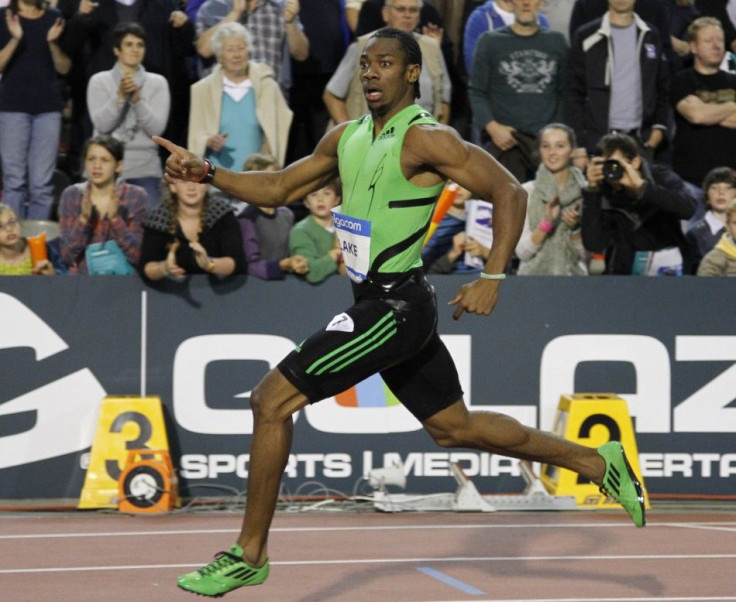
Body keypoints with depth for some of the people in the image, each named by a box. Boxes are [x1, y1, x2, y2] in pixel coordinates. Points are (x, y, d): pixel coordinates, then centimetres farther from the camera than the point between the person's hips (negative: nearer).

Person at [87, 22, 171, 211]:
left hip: (145, 169, 1)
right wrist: (120, 95, -17)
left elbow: (157, 128, -3)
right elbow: (102, 124, -5)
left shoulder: (157, 83, 9)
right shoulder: (100, 81, 7)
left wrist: (137, 98, -16)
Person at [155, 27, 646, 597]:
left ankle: (250, 555, -2)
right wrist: (208, 173, 3)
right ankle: (597, 462, 30)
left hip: (394, 307, -9)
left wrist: (492, 278, -23)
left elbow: (509, 192, -15)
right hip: (385, 303, 9)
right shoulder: (346, 138, 12)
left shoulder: (426, 139, -13)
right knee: (455, 426, 19)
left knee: (271, 400, -10)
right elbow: (279, 188, 18)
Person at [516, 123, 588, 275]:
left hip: (573, 274, 1)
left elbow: (585, 254, 5)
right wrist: (546, 223, -15)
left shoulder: (585, 192, 3)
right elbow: (522, 252, -3)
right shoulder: (527, 192, 2)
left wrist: (576, 227, -12)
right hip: (533, 275, -1)